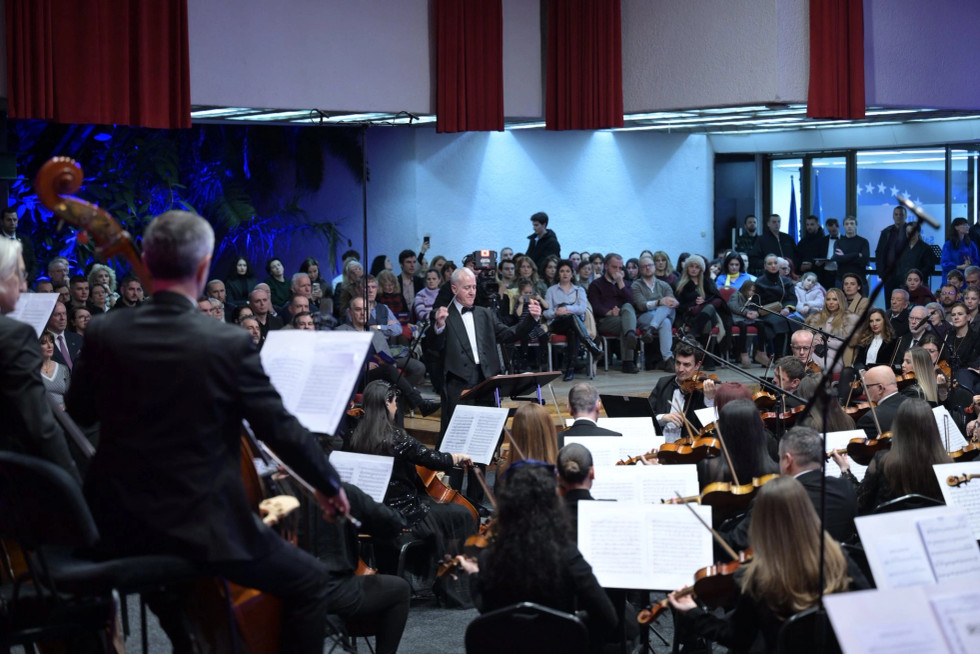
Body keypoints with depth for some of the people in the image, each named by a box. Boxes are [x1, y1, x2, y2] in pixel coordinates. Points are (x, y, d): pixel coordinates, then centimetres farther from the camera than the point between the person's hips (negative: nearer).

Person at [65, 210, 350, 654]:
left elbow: (80, 412, 10)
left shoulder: (105, 334, -6)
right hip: (201, 529, -5)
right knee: (310, 581, 11)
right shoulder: (229, 344, -16)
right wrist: (329, 483, 8)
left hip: (121, 530, 6)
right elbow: (280, 429, -9)